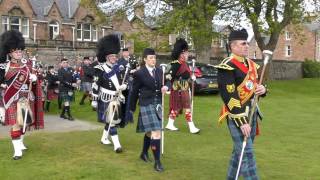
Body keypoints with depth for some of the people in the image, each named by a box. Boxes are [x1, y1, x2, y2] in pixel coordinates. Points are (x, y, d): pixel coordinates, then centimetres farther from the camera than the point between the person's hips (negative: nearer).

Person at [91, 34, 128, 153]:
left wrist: (123, 86, -3)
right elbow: (95, 86, -11)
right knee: (112, 121, -9)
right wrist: (94, 100, -10)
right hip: (106, 100, -7)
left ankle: (104, 138, 37)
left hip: (116, 99, 7)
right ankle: (116, 145, -8)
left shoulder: (117, 68, 6)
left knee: (111, 120, 17)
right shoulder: (101, 70, -13)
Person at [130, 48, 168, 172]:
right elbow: (134, 92, -1)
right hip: (146, 105, -6)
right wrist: (132, 108, 4)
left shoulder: (159, 71, 7)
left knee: (150, 132, 19)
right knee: (156, 133, -13)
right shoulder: (139, 73, -8)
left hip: (158, 105, 6)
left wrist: (164, 88, -6)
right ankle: (157, 162, -6)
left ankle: (144, 153, 40)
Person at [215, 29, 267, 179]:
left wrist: (262, 89, -5)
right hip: (237, 116, -8)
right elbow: (229, 96, -20)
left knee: (239, 152, 17)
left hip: (251, 114, 8)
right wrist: (242, 121, -23)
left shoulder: (251, 64, 13)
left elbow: (255, 88, 21)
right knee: (247, 154, -8)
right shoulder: (227, 66, -15)